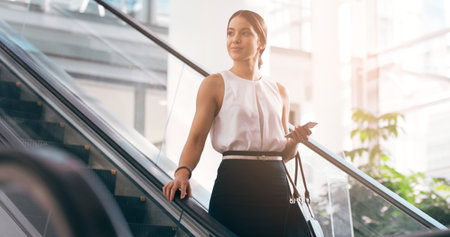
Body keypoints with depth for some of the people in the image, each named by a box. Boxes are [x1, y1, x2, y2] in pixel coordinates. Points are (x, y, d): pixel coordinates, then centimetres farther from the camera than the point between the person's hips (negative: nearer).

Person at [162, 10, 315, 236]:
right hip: (234, 181, -4)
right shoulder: (215, 84, 4)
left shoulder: (279, 92, 17)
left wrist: (295, 141, -1)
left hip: (275, 184, 4)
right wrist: (183, 173, -23)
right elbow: (196, 137, -6)